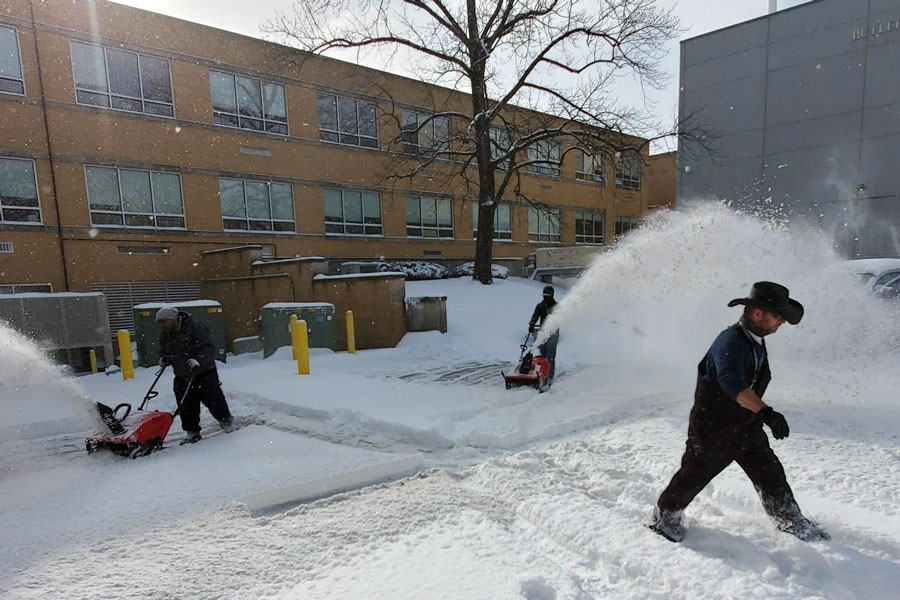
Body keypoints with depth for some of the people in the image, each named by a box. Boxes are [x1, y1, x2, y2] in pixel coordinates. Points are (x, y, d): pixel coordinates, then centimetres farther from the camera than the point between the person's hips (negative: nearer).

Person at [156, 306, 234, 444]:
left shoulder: (194, 328, -20)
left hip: (204, 373, -6)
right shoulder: (164, 335, 3)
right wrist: (163, 358, -2)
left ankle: (227, 421, 25)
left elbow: (209, 348, -20)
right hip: (182, 377, 6)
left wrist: (198, 360, -36)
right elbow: (163, 351, 20)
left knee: (214, 400, 3)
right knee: (186, 407, 8)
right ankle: (192, 433, 22)